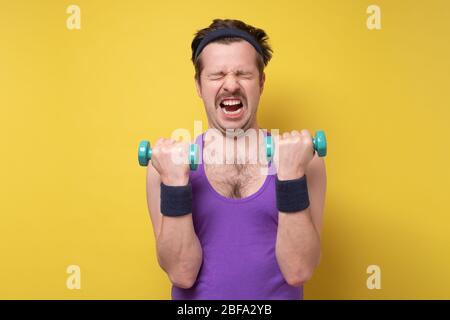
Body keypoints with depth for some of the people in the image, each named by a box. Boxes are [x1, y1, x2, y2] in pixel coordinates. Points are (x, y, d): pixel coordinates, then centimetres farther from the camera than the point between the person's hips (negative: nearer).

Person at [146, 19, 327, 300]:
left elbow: (298, 272, -15)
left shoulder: (305, 160, -9)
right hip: (197, 297, 0)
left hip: (279, 293, 0)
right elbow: (182, 274, -14)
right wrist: (174, 182, -24)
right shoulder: (167, 163, -9)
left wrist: (291, 175, -24)